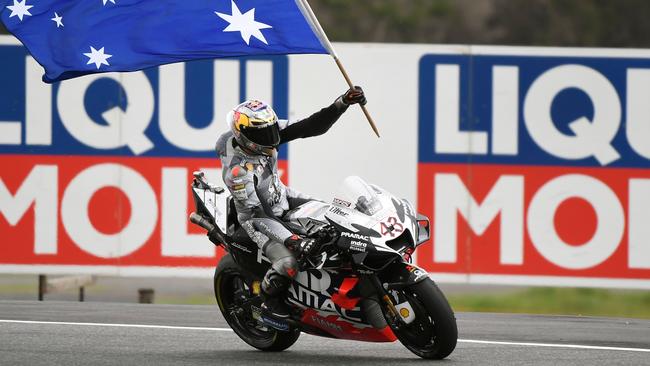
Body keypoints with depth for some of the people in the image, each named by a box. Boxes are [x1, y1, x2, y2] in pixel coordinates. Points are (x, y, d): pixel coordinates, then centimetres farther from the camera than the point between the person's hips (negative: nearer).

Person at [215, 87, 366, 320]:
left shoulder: (267, 131, -16)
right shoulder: (237, 169, -34)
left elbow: (312, 127, -19)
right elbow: (256, 213, -32)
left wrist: (343, 103, -33)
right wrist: (290, 239, -40)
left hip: (281, 197, 8)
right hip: (256, 217, -8)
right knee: (287, 263, -26)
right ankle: (269, 301, 3)